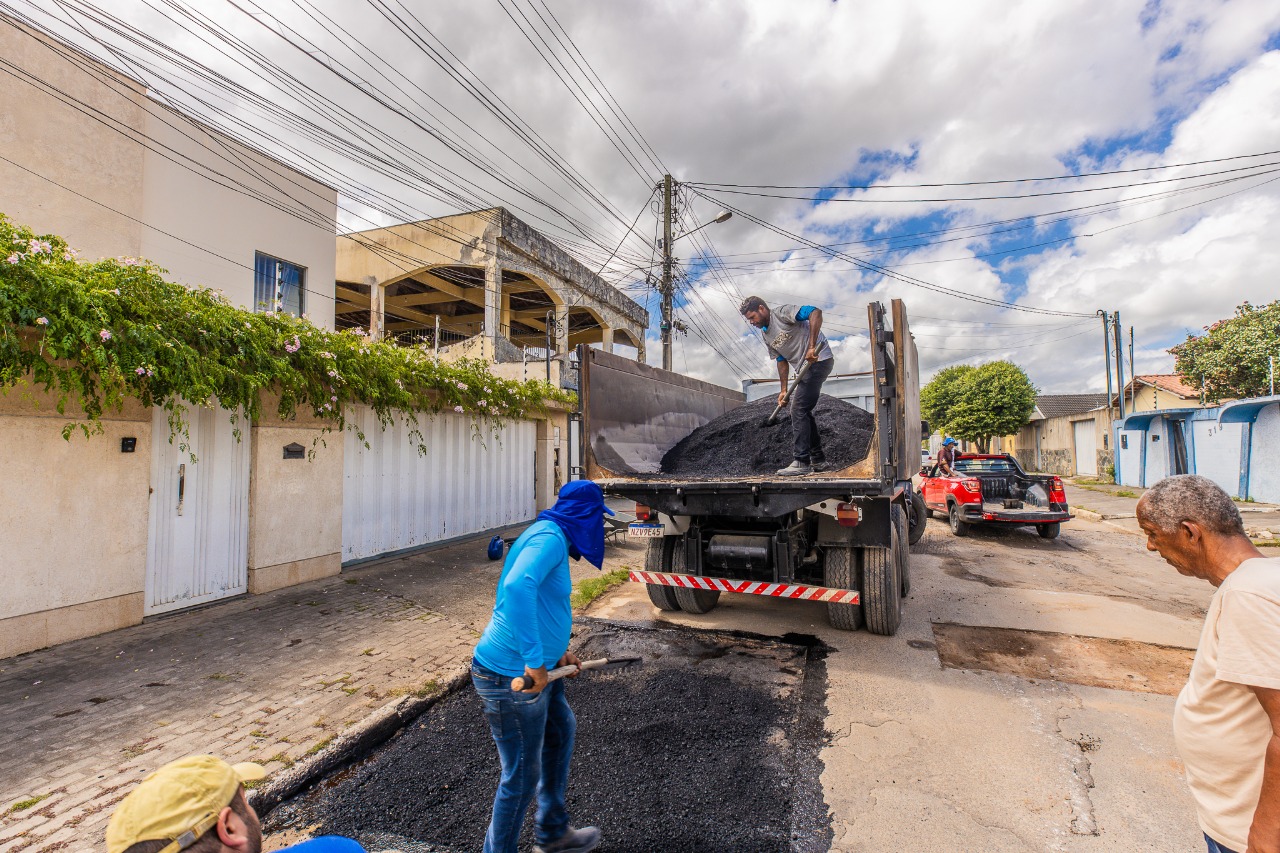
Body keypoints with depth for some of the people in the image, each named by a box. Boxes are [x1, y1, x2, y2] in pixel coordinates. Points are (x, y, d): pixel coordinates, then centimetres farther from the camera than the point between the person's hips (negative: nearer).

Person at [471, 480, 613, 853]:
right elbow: (517, 587, -40)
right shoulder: (550, 537, -21)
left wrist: (557, 651, 17)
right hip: (512, 678, -10)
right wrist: (535, 660, -35)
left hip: (535, 668, 10)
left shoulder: (551, 536, 9)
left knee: (561, 731, 26)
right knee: (522, 777, 8)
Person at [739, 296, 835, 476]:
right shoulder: (766, 336, 14)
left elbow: (815, 313, -24)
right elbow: (781, 361, 15)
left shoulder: (782, 313, -12)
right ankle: (818, 459, 22)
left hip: (819, 360, -10)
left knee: (798, 410, -12)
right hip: (806, 367, 10)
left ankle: (802, 462, -9)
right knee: (803, 412, 13)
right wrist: (784, 390, 7)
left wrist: (811, 347, -30)